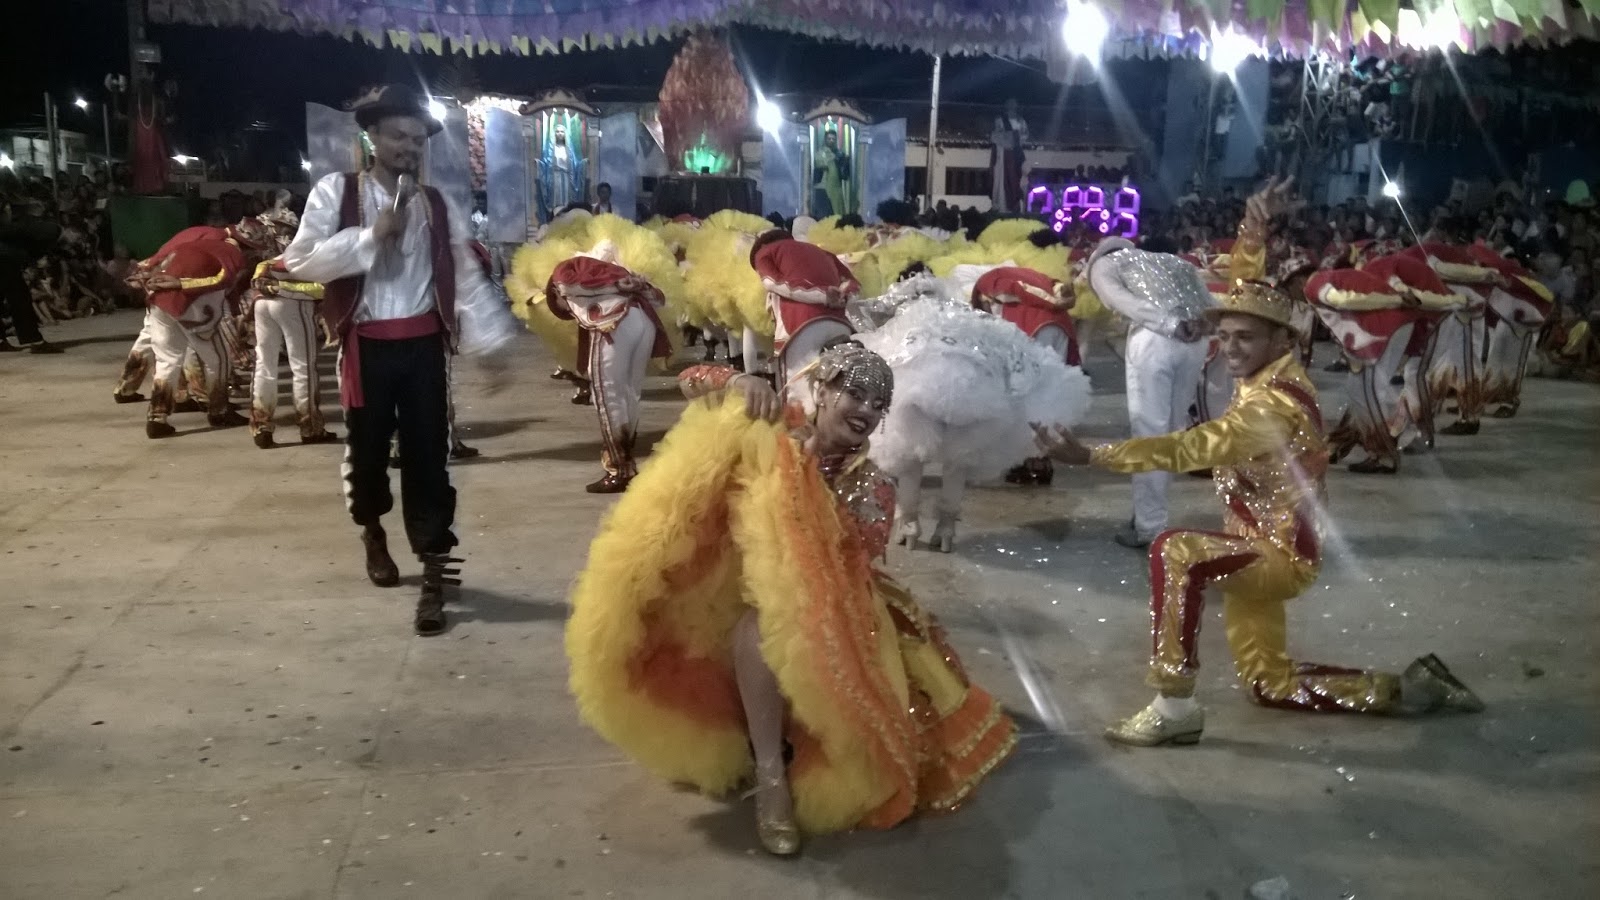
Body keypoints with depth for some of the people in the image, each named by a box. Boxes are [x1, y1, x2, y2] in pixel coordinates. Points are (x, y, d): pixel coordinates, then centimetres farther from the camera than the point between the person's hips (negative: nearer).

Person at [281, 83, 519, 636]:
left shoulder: (437, 207, 8)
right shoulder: (335, 193, 1)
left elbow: (466, 278, 7)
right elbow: (300, 261, -9)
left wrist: (491, 344, 0)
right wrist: (371, 234, -16)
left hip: (423, 344, 1)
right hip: (366, 345, -1)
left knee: (428, 456, -1)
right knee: (367, 449, 13)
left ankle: (434, 575, 3)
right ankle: (373, 533, 42)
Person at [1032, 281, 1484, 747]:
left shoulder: (1275, 401, -26)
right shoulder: (1272, 384, 5)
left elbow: (1190, 447, -37)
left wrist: (1090, 455, -43)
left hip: (1277, 554, -10)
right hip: (1261, 549, 10)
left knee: (1175, 550, -33)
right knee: (1271, 684, 21)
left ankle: (1175, 706, -27)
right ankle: (1404, 689, 33)